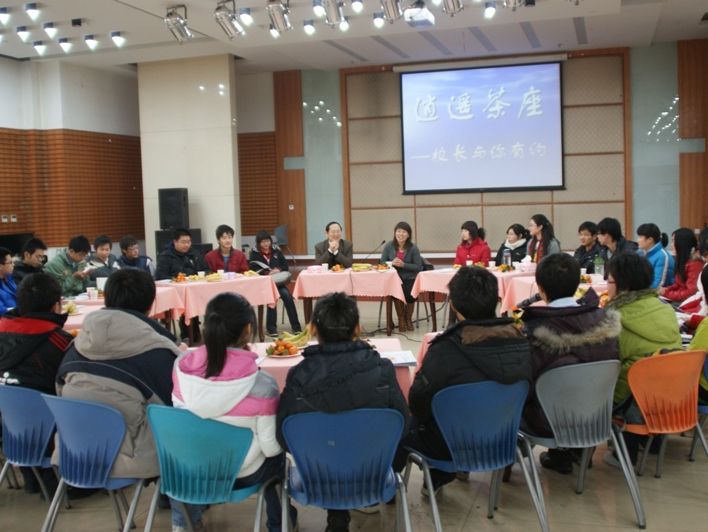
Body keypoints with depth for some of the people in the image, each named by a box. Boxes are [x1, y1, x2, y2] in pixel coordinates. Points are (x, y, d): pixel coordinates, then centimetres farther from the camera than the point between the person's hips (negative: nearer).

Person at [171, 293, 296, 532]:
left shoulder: (181, 368, -18)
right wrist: (280, 442, 2)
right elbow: (271, 447, -19)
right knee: (280, 454, 30)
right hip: (243, 474, -3)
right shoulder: (262, 384, -29)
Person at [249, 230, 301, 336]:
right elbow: (253, 270, -4)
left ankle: (296, 326, -19)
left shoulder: (276, 252, 16)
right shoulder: (254, 254, 7)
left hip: (278, 282, 3)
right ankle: (271, 328, -21)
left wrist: (278, 270, -9)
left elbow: (285, 266, 14)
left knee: (287, 295, -25)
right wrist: (268, 272, -18)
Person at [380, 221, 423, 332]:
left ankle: (408, 319, 4)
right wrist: (392, 263, -17)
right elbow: (382, 263, 5)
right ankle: (401, 319, -4)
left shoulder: (413, 248, -1)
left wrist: (403, 265, -18)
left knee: (410, 293, -29)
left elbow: (418, 267, -4)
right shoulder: (389, 246, 3)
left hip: (409, 278, 0)